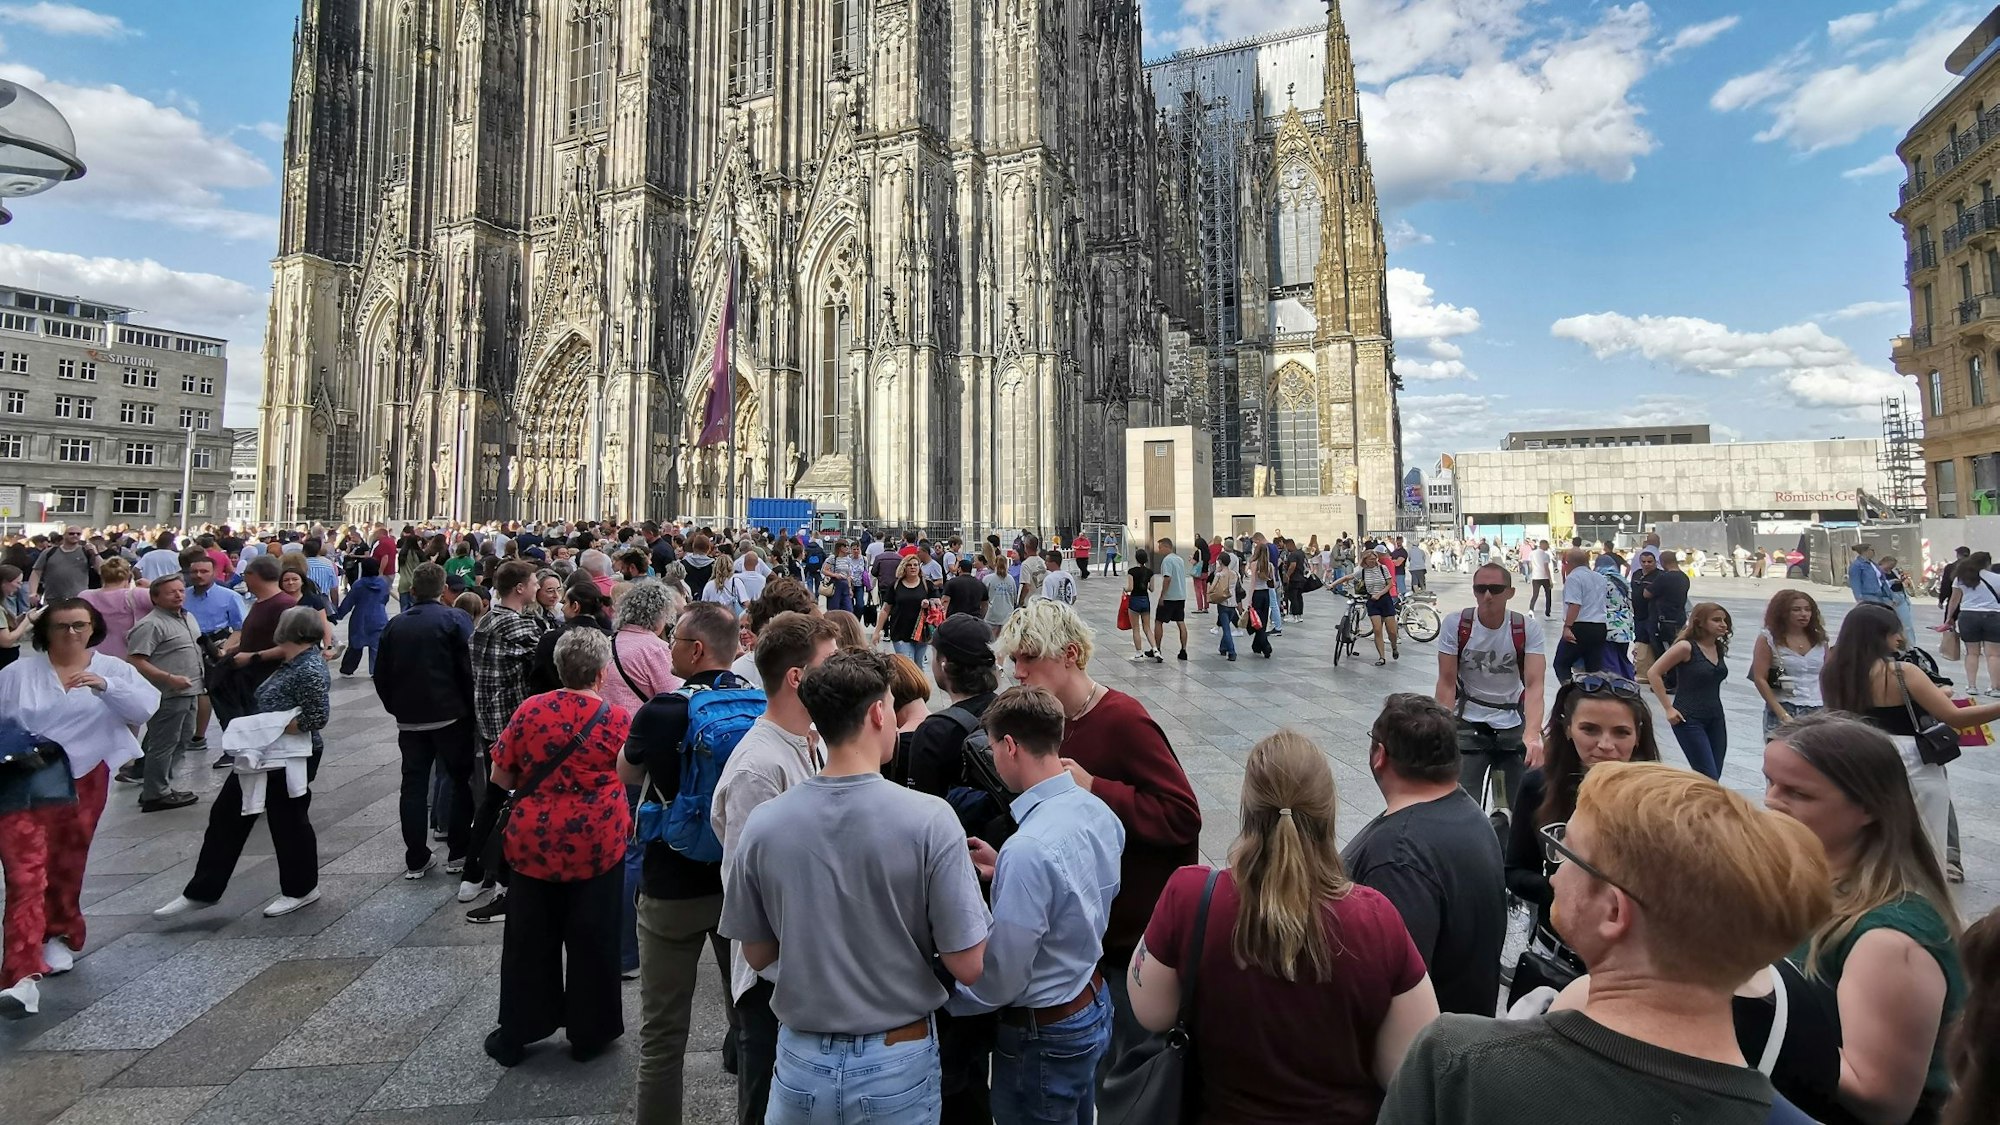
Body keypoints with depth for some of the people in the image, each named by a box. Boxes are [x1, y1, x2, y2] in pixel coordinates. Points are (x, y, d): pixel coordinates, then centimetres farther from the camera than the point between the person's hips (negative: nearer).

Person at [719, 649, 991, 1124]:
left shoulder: (764, 823, -13)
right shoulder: (929, 819, -23)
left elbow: (756, 954, -1)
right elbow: (968, 966, -18)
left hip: (803, 1061, 2)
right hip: (897, 1064, -2)